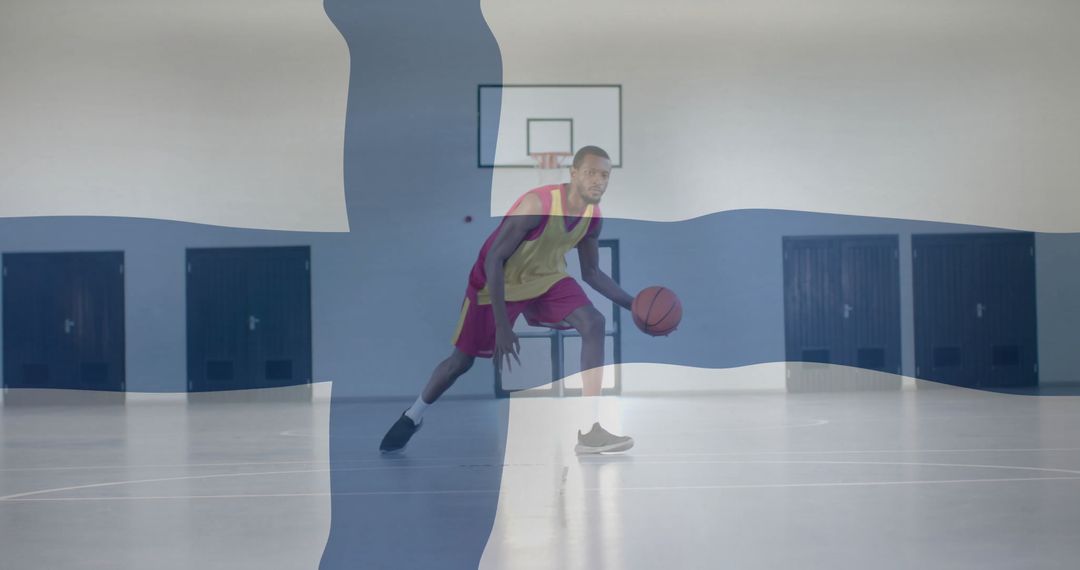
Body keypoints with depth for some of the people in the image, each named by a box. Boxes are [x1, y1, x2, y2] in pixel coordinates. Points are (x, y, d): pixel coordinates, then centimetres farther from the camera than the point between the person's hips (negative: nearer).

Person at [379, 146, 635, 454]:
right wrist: (502, 325, -29)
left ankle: (590, 430, -19)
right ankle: (412, 416, 35)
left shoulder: (593, 216, -11)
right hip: (498, 280, -5)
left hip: (546, 277, 5)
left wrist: (632, 304, -9)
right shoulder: (538, 205, -33)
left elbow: (591, 273, 4)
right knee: (462, 360, 5)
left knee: (594, 324, -19)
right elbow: (493, 259, -29)